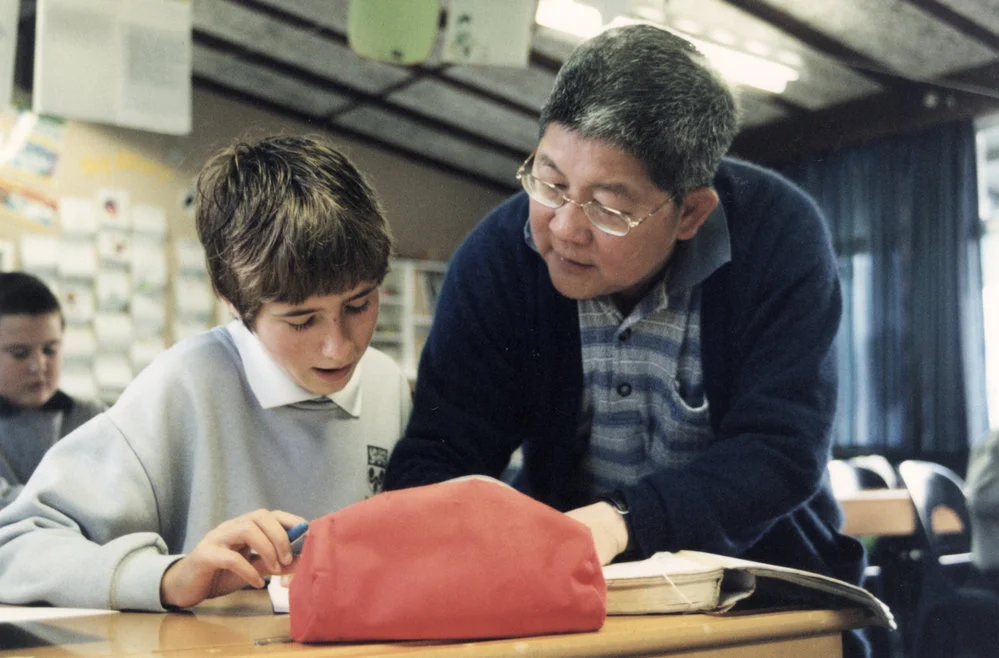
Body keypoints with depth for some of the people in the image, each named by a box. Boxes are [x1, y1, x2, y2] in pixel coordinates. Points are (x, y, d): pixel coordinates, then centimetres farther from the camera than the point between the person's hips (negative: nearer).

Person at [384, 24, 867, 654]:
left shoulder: (781, 237, -15)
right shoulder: (499, 255, -9)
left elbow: (782, 450, -19)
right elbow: (437, 454, -11)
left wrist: (623, 520, -34)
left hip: (760, 569, 0)